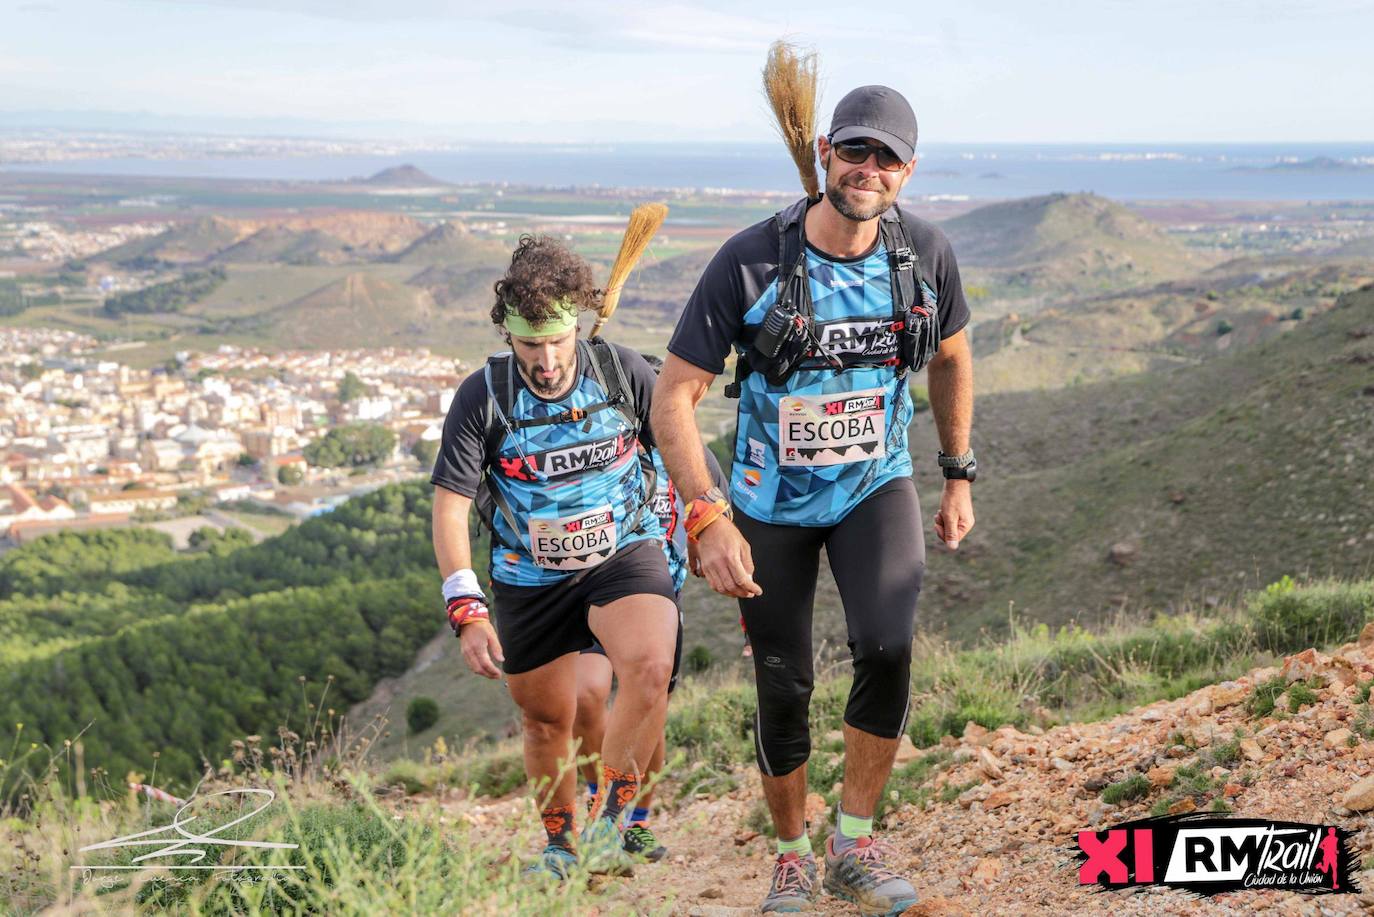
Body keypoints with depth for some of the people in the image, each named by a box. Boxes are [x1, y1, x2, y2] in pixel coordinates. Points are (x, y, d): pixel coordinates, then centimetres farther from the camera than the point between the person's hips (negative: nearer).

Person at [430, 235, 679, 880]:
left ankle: (608, 827, -14)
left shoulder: (623, 372, -12)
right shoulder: (482, 397, -14)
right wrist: (467, 611, -22)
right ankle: (560, 847, 36)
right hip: (530, 578, 1)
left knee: (650, 668, -28)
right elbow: (449, 508, -13)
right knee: (546, 720, 11)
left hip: (624, 554, -1)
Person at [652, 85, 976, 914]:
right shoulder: (751, 262, -21)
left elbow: (952, 355, 9)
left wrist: (959, 475, 12)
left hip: (876, 485, 1)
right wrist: (709, 519, -28)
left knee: (887, 646, -24)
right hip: (772, 501, -1)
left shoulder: (926, 253, -12)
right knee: (784, 689, 4)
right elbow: (675, 396, -19)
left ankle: (855, 844, -5)